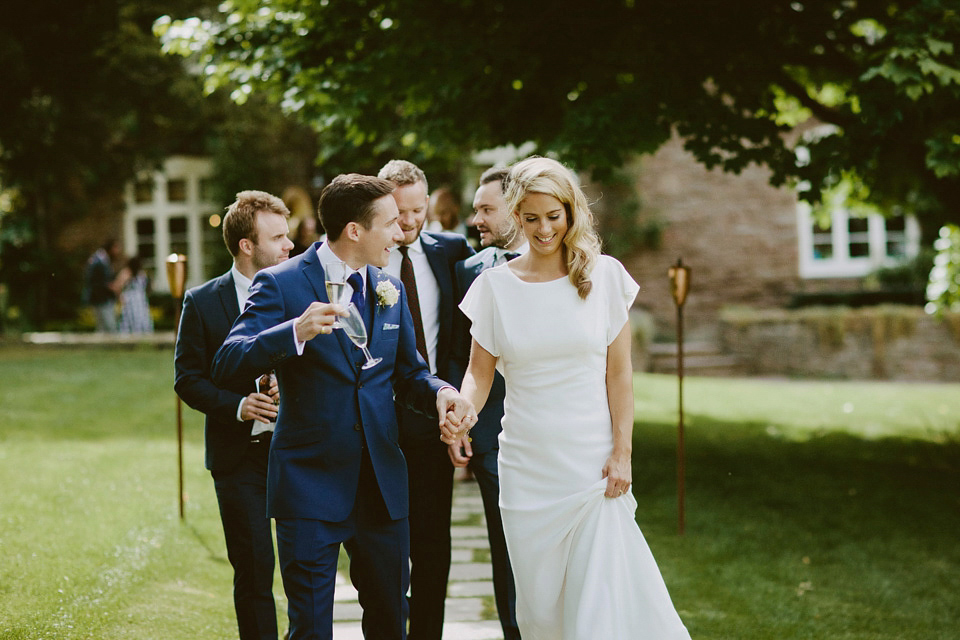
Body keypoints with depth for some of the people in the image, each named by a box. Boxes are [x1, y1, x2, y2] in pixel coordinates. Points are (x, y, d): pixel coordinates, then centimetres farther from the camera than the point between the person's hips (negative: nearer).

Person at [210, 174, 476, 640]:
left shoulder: (391, 290, 10)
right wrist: (295, 332, -34)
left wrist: (440, 392, -8)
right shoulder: (280, 284, -9)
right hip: (310, 483, -5)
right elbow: (227, 367, -18)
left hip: (382, 482, 6)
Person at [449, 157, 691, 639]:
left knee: (599, 597, -6)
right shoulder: (496, 284, 3)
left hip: (593, 464, -1)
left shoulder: (604, 275, 0)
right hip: (527, 465, 2)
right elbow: (479, 370, 5)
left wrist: (622, 453, -6)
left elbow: (619, 372, 0)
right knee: (539, 601, 6)